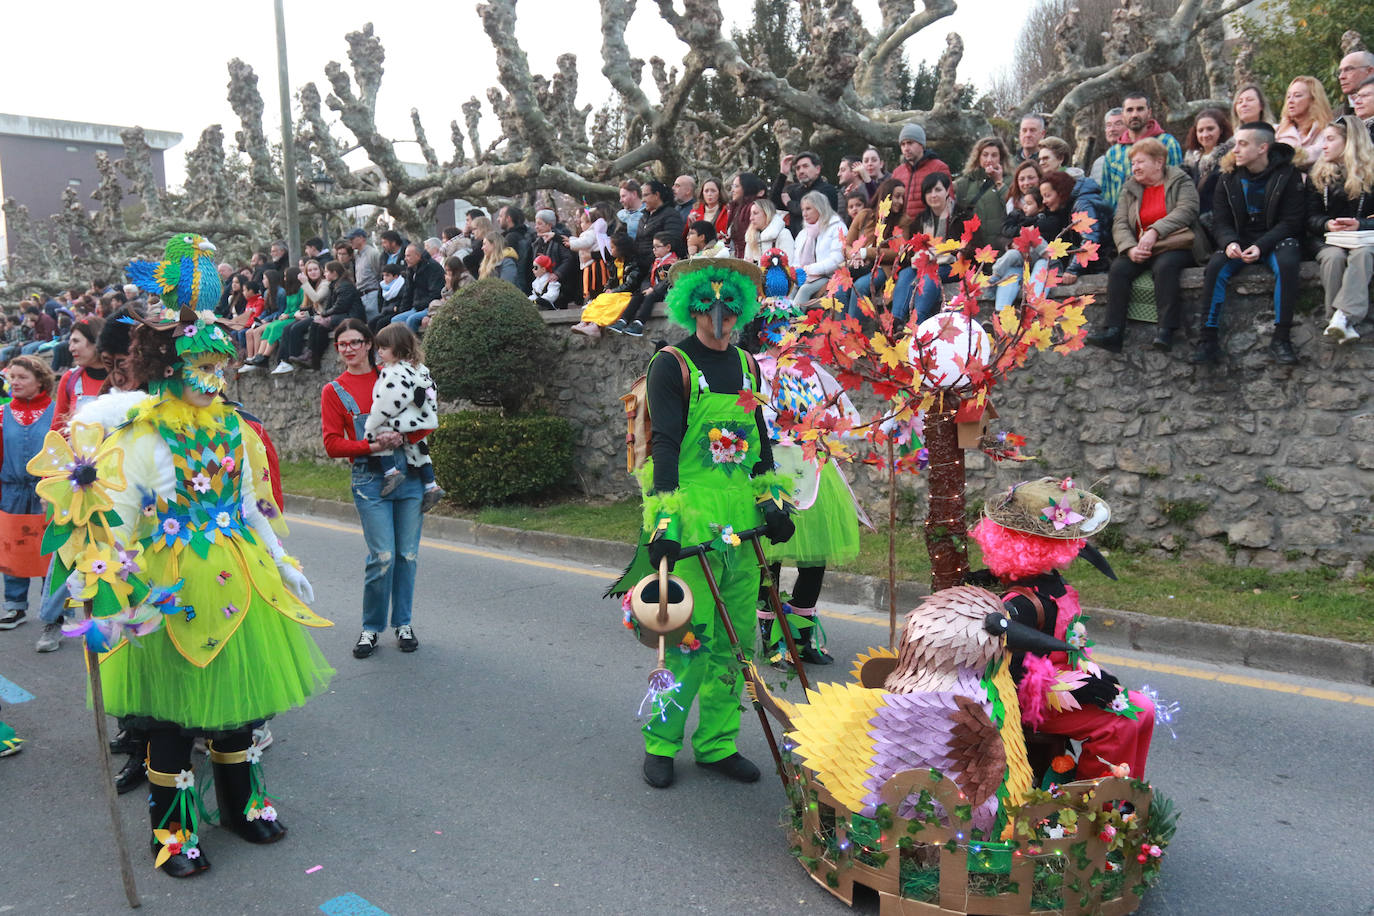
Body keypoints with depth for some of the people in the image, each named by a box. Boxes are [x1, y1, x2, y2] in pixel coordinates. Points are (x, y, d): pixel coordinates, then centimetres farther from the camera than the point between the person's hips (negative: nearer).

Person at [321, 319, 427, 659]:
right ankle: (371, 627, 9)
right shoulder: (334, 391, 7)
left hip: (409, 474, 2)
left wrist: (403, 438, -14)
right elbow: (332, 444, 0)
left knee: (408, 554, 5)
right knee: (383, 556, -9)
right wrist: (372, 446, -14)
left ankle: (403, 624, 20)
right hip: (369, 480, -2)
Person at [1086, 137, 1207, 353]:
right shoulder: (1130, 189, 16)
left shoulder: (1180, 181, 4)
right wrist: (1130, 248, -16)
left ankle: (1166, 330, -37)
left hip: (1177, 247, -4)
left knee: (1164, 266, -35)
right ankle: (1112, 331, -32)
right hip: (1142, 251, 4)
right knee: (1118, 267, -24)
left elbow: (1186, 211, -14)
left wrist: (1155, 231, -29)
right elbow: (1120, 223, 5)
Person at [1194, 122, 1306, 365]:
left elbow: (1291, 221, -9)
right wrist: (1229, 242, -19)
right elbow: (1220, 220, 3)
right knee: (1215, 266, -27)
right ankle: (1209, 339, -26)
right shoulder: (1229, 178, 4)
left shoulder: (1287, 175, -5)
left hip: (1275, 239, -2)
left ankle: (1281, 338, -28)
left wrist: (1261, 246, -24)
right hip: (1240, 242, 3)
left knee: (1286, 262, -34)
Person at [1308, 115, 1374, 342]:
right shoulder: (1318, 175, 13)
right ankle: (1343, 324, -40)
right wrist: (1327, 224, -16)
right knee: (1333, 256, -34)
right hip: (1329, 239, 2)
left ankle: (1343, 316, -52)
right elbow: (1311, 217, 7)